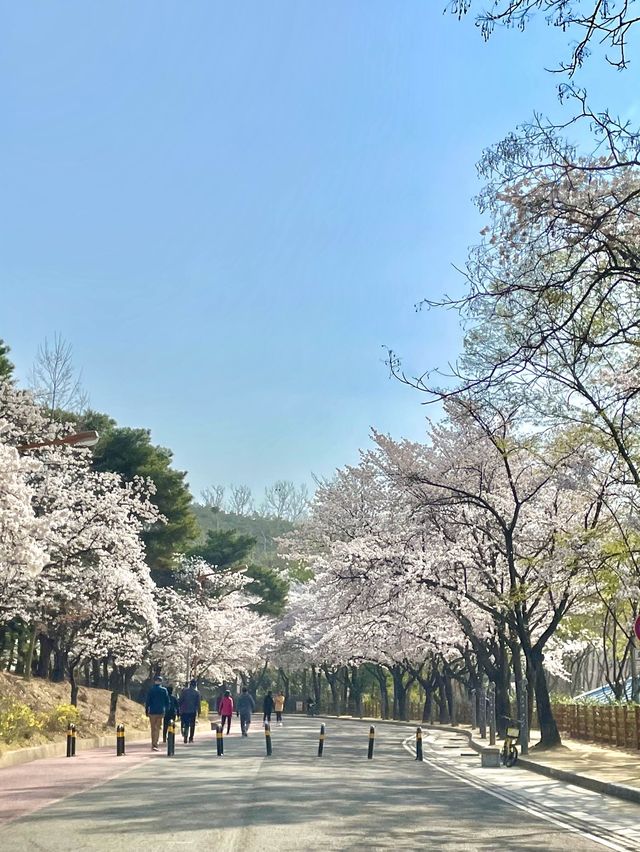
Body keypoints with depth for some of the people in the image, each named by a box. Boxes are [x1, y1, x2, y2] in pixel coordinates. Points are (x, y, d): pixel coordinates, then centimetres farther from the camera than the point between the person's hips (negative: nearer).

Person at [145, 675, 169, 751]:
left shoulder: (151, 690, -2)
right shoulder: (164, 690, -1)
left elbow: (147, 701, -2)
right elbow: (167, 701, 2)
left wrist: (146, 711, 8)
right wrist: (166, 710, 14)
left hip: (152, 712, 0)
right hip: (161, 712, 0)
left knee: (153, 728, 11)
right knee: (157, 728, 2)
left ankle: (154, 745, 15)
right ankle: (154, 745, -10)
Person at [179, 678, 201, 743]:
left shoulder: (184, 691, -1)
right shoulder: (197, 693, -2)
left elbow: (180, 701, -1)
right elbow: (198, 703, -1)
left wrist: (179, 709, 6)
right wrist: (198, 711, 6)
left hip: (184, 711, 1)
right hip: (193, 711, -1)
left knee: (185, 724, 7)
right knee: (192, 725, 9)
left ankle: (185, 736, -15)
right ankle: (190, 738, 6)